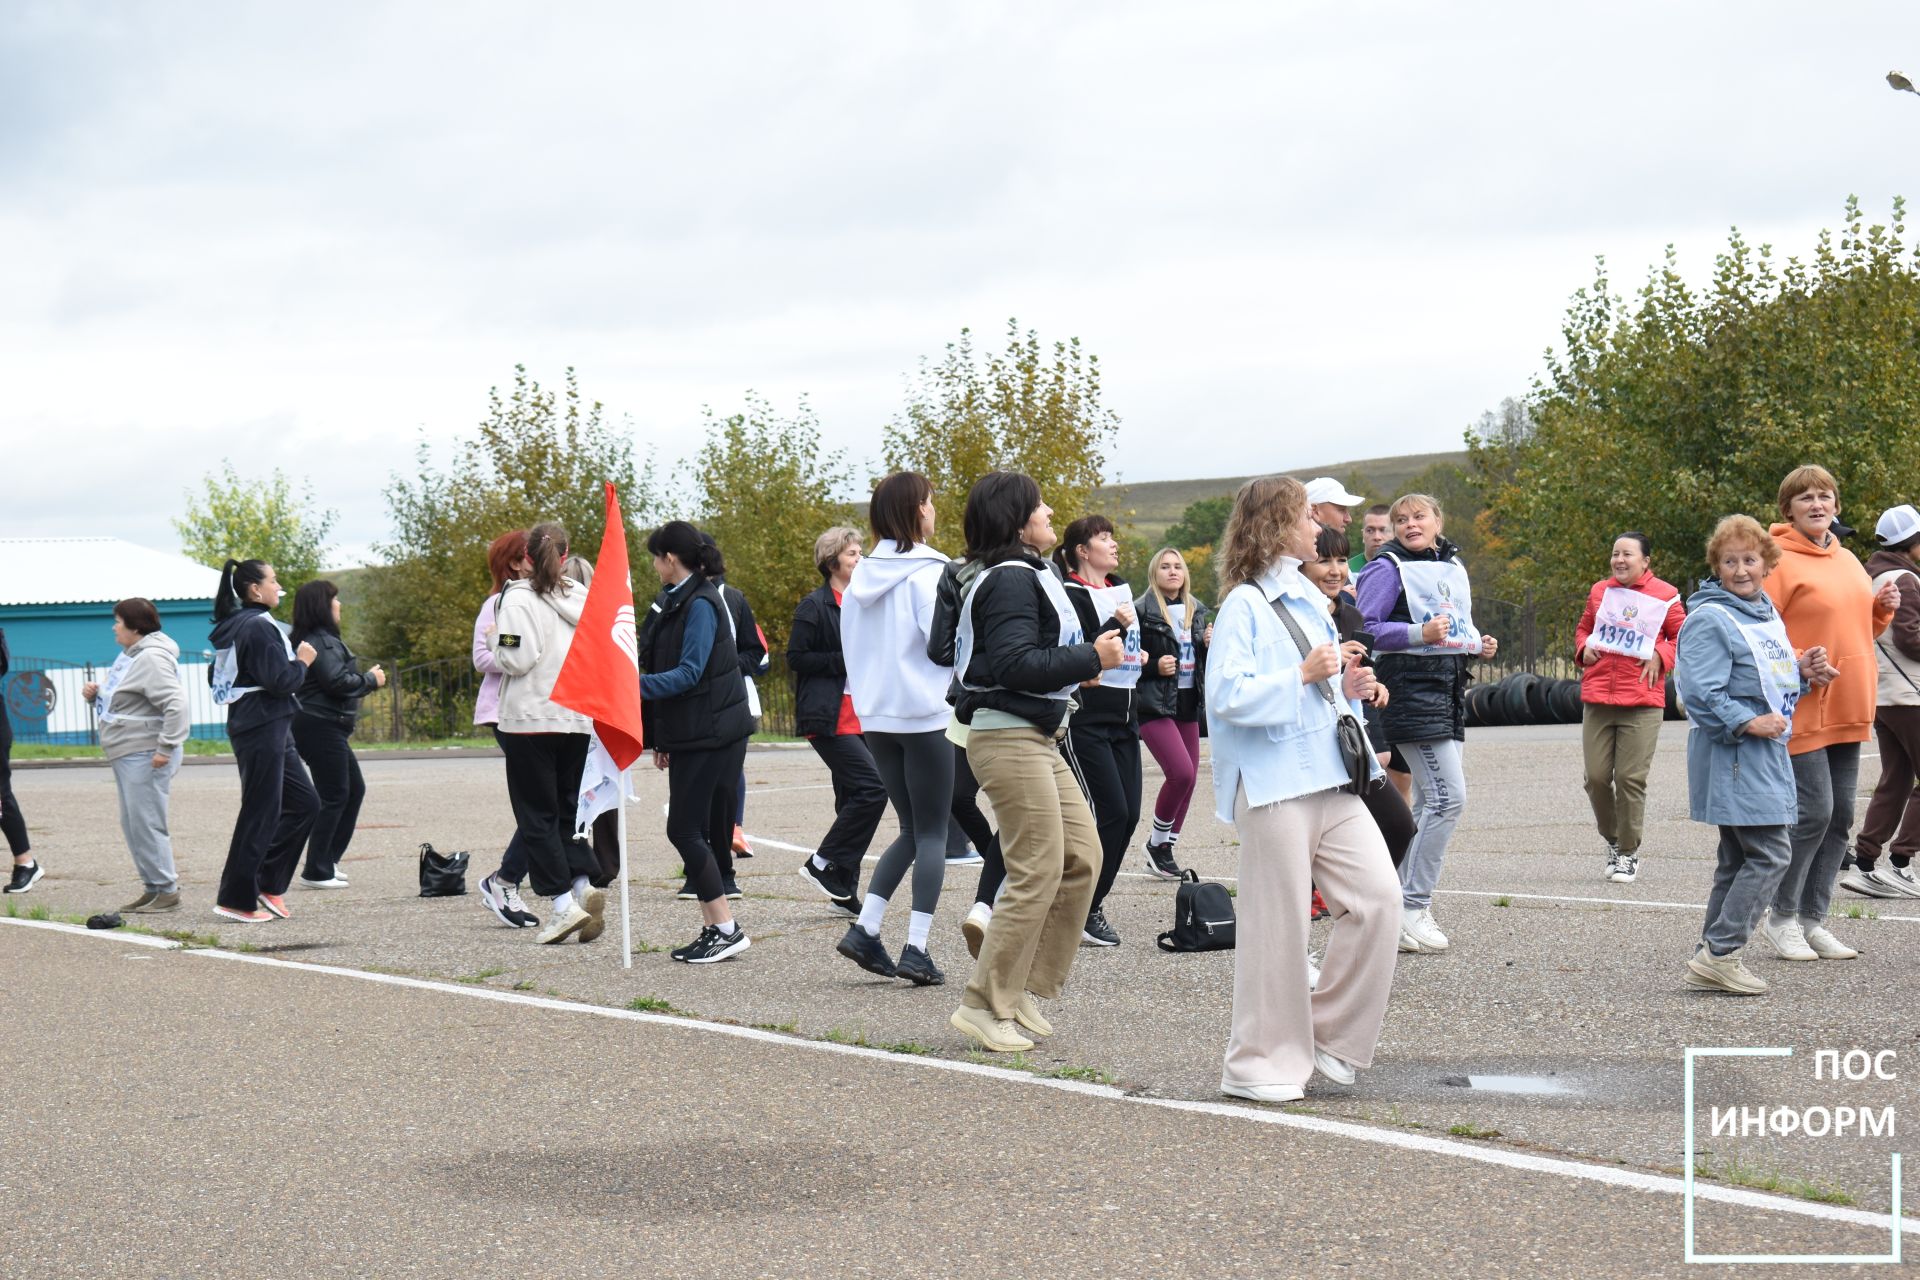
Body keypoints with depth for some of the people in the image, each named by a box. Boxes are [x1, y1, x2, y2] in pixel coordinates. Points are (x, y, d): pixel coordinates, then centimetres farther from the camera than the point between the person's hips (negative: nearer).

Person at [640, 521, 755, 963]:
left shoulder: (700, 604, -14)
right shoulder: (678, 600, 15)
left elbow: (690, 672, -22)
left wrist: (638, 685, -32)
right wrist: (662, 738, 18)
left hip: (711, 734, -10)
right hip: (689, 735, 10)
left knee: (685, 830, -10)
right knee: (698, 831, 9)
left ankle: (727, 929, -8)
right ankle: (712, 929, 13)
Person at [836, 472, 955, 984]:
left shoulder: (864, 575, 8)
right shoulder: (927, 572, -13)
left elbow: (850, 643, 14)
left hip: (875, 716, 7)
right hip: (927, 715, -7)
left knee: (912, 830, 16)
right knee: (932, 832, 1)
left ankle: (864, 928, 5)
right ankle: (917, 949, -4)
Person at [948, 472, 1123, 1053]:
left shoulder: (1021, 576, 18)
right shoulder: (1011, 581, -15)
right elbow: (1015, 664, -24)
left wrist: (1078, 664, 11)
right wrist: (1091, 659, -18)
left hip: (1038, 738, 11)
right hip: (1009, 739, -11)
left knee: (1082, 857, 9)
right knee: (1039, 872, -10)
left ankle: (1027, 988, 15)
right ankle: (985, 1005, -3)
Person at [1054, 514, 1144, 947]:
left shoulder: (1120, 589, 16)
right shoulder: (1071, 596, -10)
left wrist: (1140, 657, 14)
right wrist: (1116, 627, -23)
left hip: (1122, 717, 9)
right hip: (1085, 720, -8)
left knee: (1128, 813, 4)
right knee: (1110, 810, -13)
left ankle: (1092, 901, 14)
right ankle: (1085, 910, -5)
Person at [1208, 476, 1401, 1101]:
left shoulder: (1309, 599, 18)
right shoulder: (1244, 605, -7)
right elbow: (1227, 695, -17)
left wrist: (1348, 687, 9)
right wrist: (1303, 676, -18)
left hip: (1330, 779, 8)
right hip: (1275, 784, -8)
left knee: (1378, 896, -3)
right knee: (1277, 922, -2)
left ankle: (1330, 1037, 9)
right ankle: (1261, 1062, 8)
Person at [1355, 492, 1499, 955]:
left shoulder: (1453, 566, 16)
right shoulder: (1387, 568, -8)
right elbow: (1363, 629, -14)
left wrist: (1478, 645, 8)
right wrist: (1421, 633, -24)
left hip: (1447, 691, 9)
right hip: (1410, 690, -9)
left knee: (1432, 802, 11)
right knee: (1448, 797, -16)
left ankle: (1402, 901, 19)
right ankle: (1412, 909, -11)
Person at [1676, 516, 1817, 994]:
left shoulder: (1767, 614, 15)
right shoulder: (1709, 619, -13)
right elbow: (1701, 694, -19)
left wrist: (1801, 671, 7)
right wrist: (1748, 722, -23)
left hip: (1768, 753, 10)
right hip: (1732, 755, -10)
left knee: (1739, 858, 12)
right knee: (1770, 854, -12)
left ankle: (1714, 957, 17)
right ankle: (1718, 955, -11)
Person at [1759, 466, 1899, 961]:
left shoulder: (1848, 562, 15)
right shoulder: (1780, 562, -9)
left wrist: (1883, 609, 6)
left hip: (1848, 711, 8)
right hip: (1803, 710, -8)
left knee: (1840, 817, 8)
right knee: (1814, 813, -10)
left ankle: (1813, 919, 17)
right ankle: (1782, 917, 5)